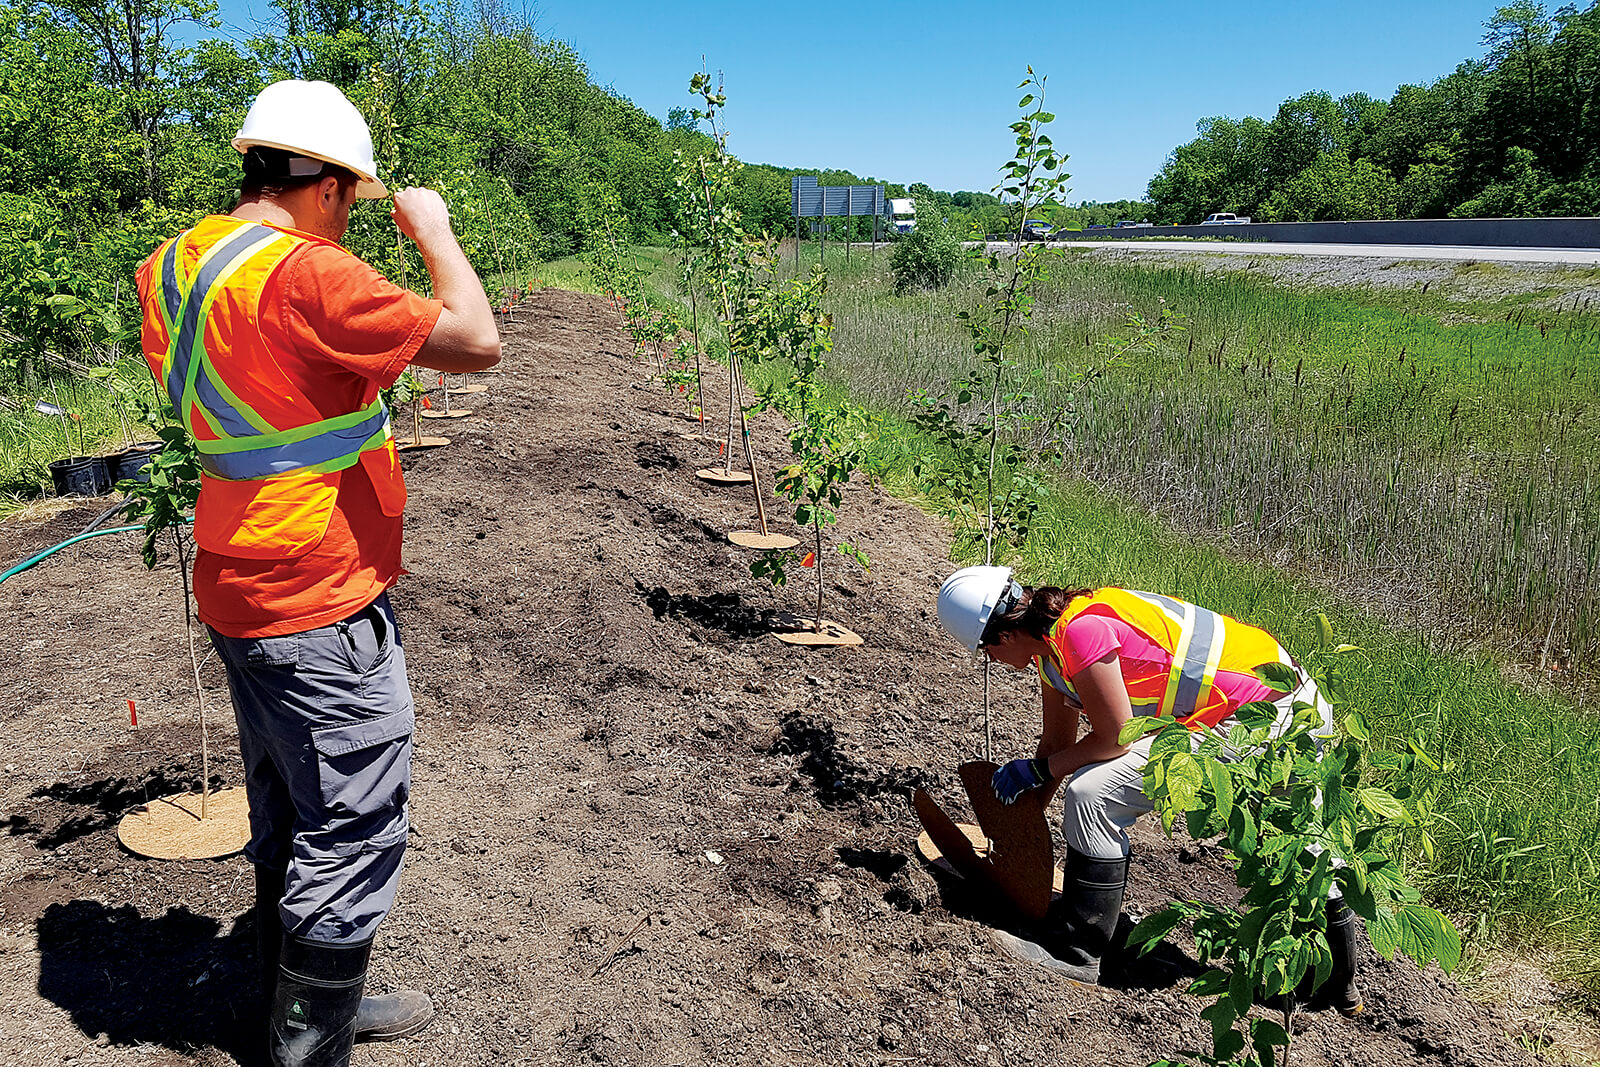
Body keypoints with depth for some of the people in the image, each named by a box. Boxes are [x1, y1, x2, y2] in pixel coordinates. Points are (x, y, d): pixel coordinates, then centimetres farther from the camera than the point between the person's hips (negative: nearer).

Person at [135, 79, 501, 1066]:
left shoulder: (178, 265, 5)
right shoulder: (306, 274, -22)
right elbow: (478, 342, -20)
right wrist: (434, 232, -5)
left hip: (242, 595, 10)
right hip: (322, 610, -10)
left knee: (287, 821, 21)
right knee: (354, 837, 3)